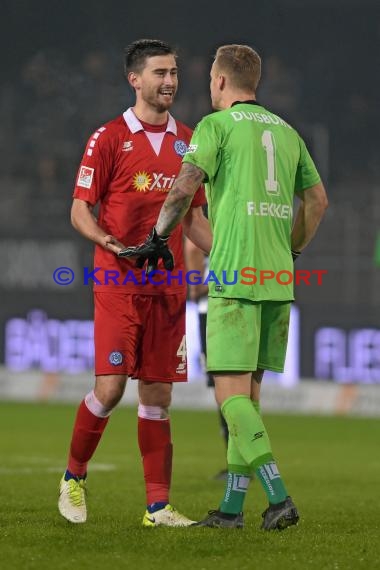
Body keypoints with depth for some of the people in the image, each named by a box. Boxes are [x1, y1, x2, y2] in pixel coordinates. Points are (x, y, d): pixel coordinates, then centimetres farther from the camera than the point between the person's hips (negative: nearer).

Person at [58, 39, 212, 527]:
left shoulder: (186, 141, 13)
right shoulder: (108, 138, -3)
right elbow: (80, 210, -3)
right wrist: (105, 239, -22)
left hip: (168, 286, 4)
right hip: (119, 282, -4)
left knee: (157, 394, 3)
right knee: (111, 386, -10)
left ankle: (157, 506, 4)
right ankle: (73, 477, 13)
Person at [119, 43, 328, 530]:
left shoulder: (217, 125, -2)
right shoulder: (286, 131, 17)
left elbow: (184, 188, -13)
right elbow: (317, 201, 18)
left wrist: (158, 238, 1)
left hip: (235, 275, -7)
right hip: (278, 279, 7)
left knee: (231, 393, -7)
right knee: (248, 392, 11)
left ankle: (278, 497, -19)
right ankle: (232, 506, 11)